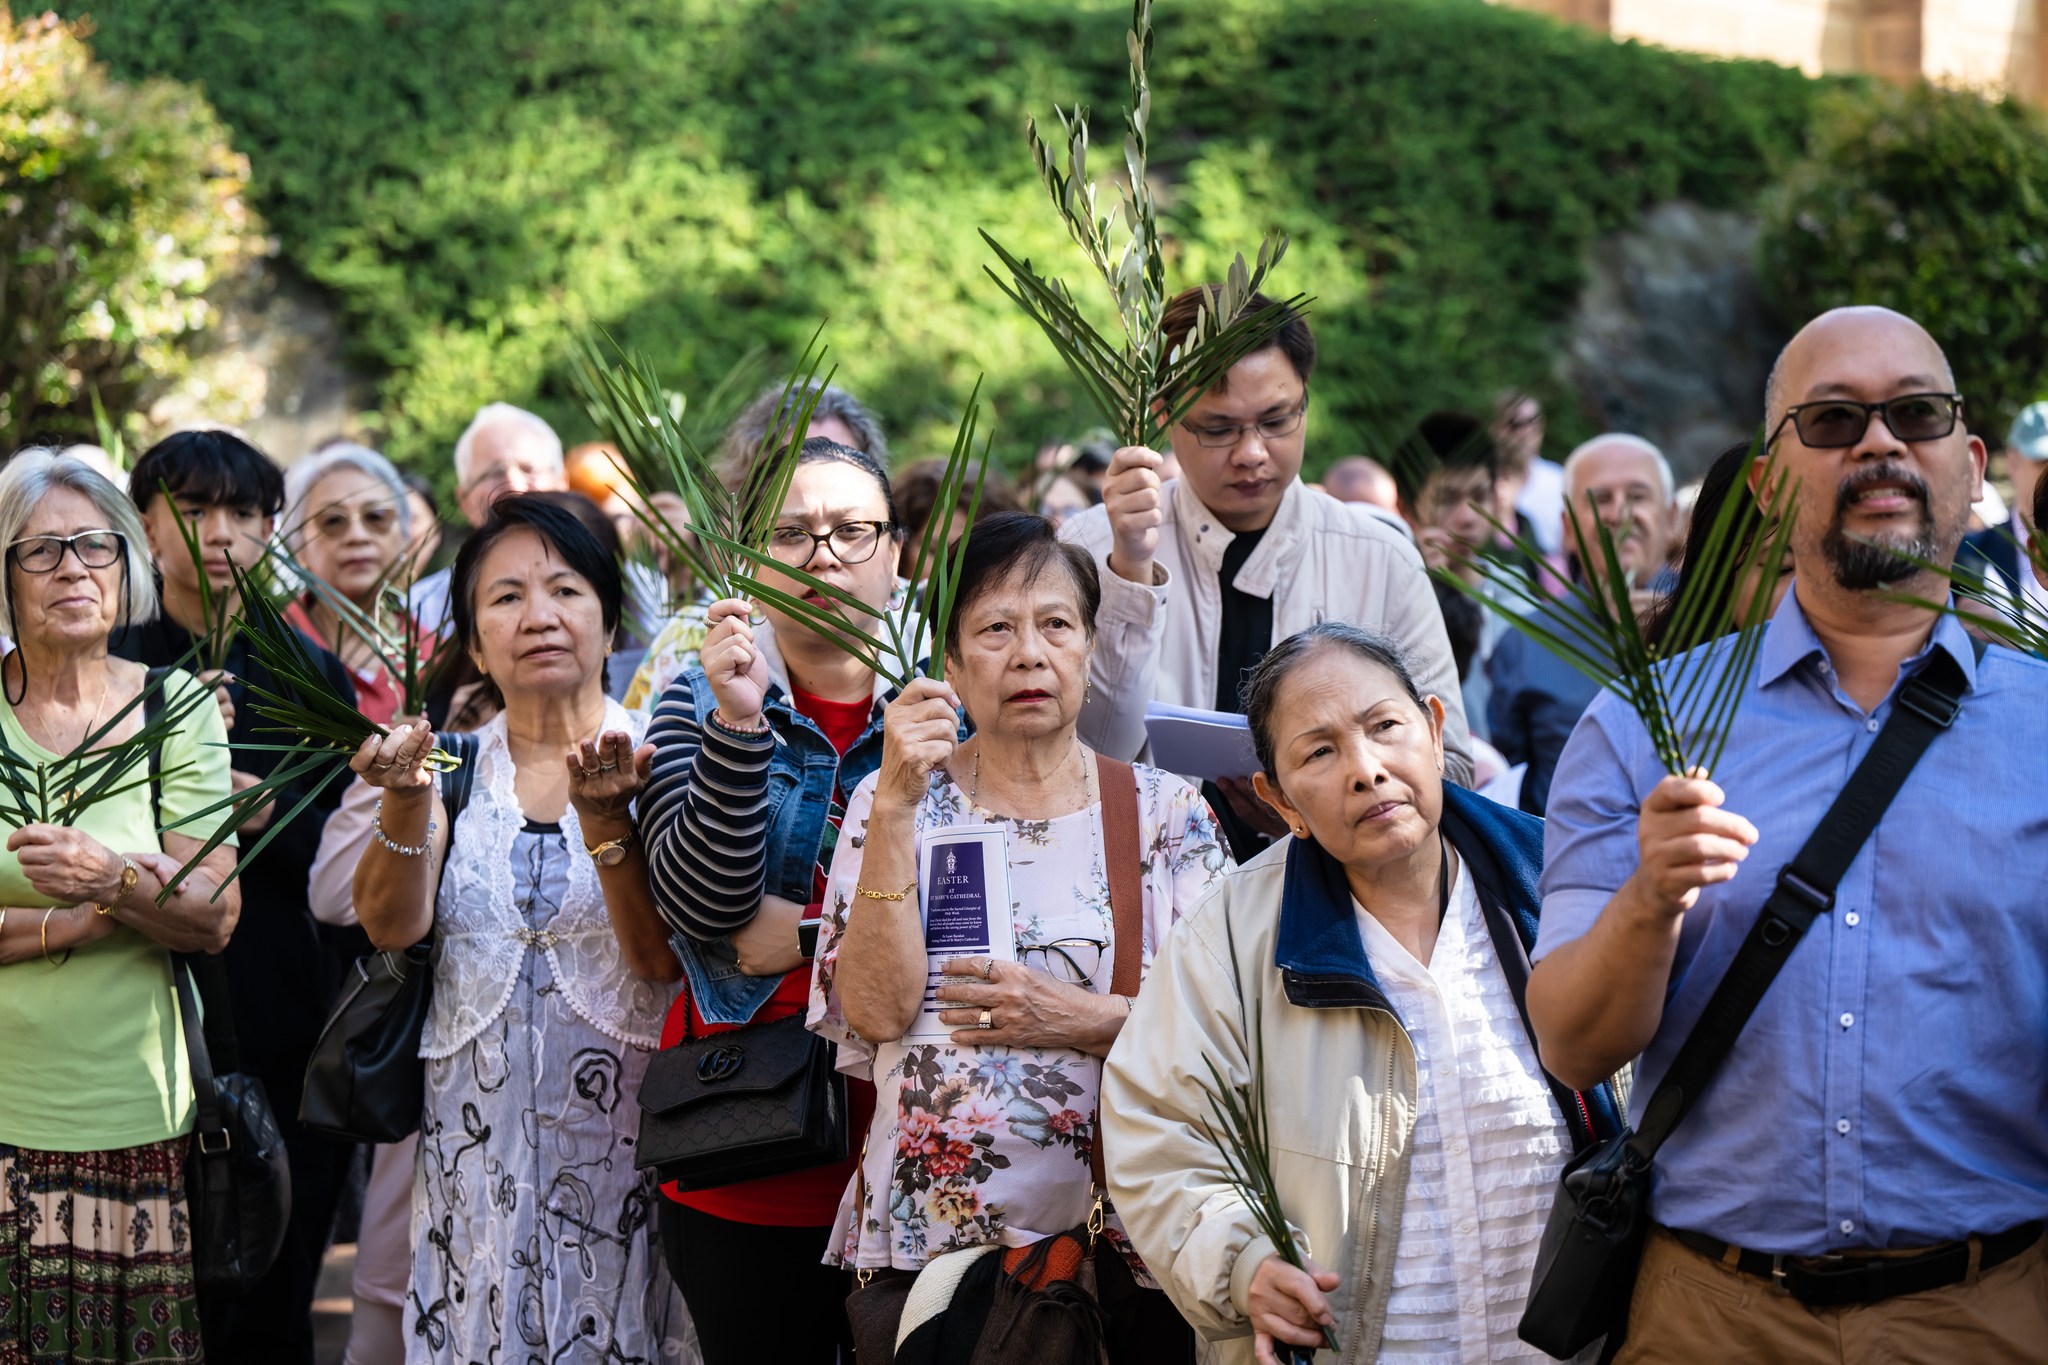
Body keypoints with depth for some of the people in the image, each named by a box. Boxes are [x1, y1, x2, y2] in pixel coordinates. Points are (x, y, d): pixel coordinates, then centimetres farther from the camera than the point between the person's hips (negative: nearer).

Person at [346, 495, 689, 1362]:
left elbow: (663, 959, -12)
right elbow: (391, 926, -8)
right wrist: (407, 797, -22)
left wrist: (604, 816, -23)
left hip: (621, 1126, -2)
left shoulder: (651, 759, -2)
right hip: (478, 1140, 2)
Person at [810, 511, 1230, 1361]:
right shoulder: (894, 801, 3)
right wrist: (898, 805, -16)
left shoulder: (1165, 810, 3)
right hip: (928, 1234, 0)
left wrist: (1082, 1020, -16)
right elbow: (876, 1012, -10)